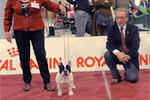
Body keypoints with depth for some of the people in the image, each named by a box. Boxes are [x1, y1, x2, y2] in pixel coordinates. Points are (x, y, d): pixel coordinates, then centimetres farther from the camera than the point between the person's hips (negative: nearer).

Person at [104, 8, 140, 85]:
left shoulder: (133, 29, -2)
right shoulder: (112, 29, -1)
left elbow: (135, 46, -10)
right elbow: (109, 44, -13)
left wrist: (127, 56, -24)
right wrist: (117, 53, -32)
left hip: (130, 57, -1)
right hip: (117, 56, 2)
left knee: (133, 78, -21)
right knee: (107, 55, -30)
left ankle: (127, 73, 20)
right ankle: (116, 76, -8)